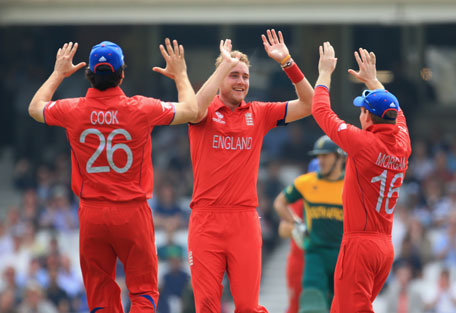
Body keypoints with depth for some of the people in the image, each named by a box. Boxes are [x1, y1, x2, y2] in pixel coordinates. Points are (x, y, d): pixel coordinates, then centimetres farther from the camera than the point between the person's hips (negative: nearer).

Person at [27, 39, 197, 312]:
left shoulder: (73, 111, -4)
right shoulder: (141, 109, -10)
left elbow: (35, 108, 19)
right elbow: (191, 109, 6)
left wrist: (58, 74, 31)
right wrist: (180, 75, 21)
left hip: (91, 214, 2)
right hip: (132, 211, -2)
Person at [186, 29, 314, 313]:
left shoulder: (259, 113, 11)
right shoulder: (206, 111, 3)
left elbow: (308, 105, 7)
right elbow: (197, 106, -22)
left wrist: (287, 63, -3)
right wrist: (225, 64, -17)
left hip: (245, 219, 2)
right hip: (206, 218, -2)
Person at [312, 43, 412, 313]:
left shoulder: (363, 143, -15)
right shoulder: (402, 145, 4)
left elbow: (321, 111, -4)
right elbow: (396, 115, 28)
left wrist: (325, 73, 10)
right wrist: (372, 80, 37)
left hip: (360, 243, -8)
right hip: (386, 246, 8)